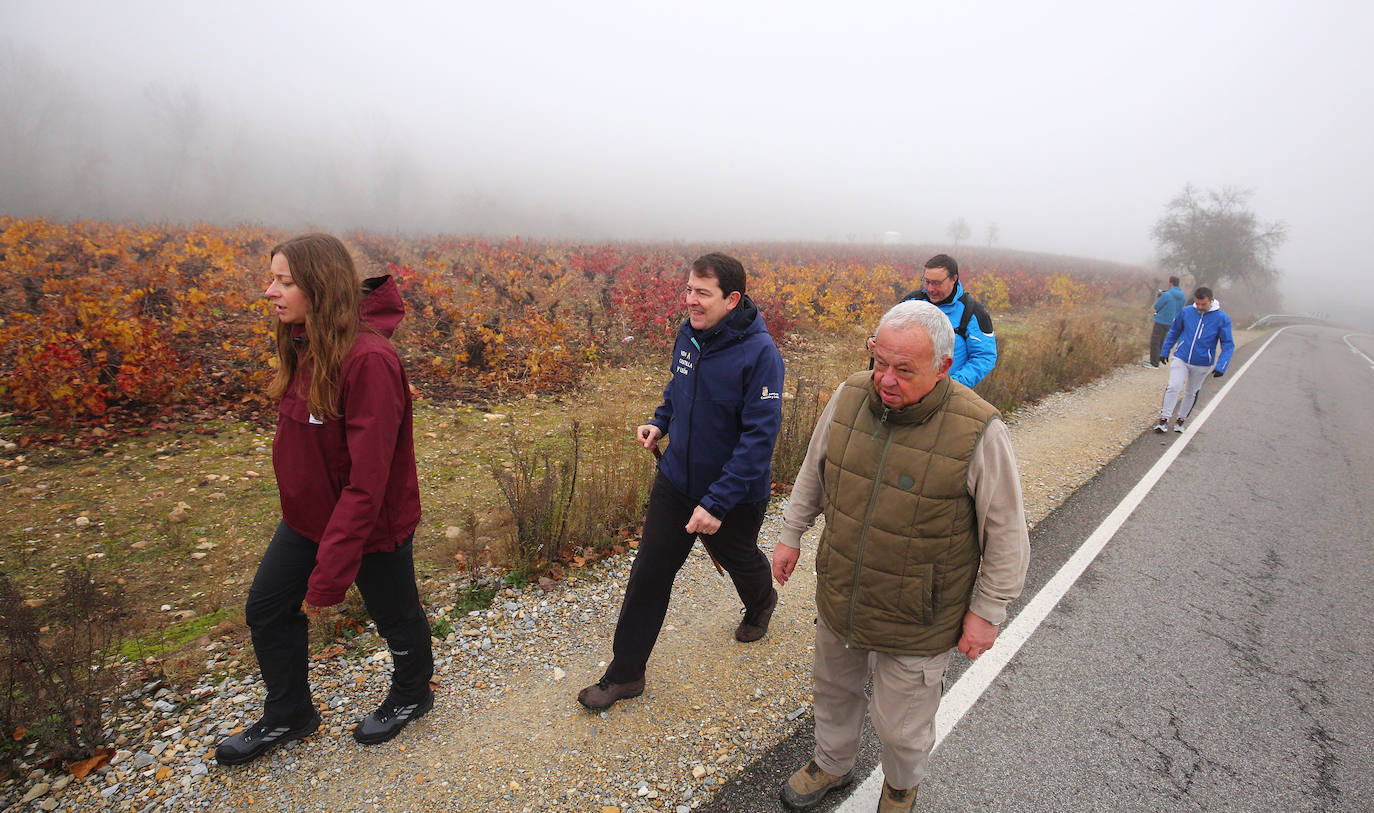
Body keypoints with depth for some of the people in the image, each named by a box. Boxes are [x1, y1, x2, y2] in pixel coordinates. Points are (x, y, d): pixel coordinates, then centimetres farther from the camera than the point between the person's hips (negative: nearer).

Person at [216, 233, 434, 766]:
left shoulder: (367, 361, -31)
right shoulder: (306, 347, -3)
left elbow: (368, 479, -30)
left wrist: (330, 572, -27)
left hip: (372, 524, -8)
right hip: (308, 516, 8)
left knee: (396, 616, 16)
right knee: (266, 609, 17)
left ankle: (411, 695, 46)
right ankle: (288, 716, 42)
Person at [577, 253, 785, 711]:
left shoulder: (760, 353, -26)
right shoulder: (690, 333, -5)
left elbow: (759, 436, -27)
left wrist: (717, 503, -30)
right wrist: (660, 422, -2)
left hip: (732, 495, -5)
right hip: (676, 480, 5)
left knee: (738, 558, 24)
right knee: (650, 573, 7)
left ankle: (760, 605, 61)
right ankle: (625, 674, 23)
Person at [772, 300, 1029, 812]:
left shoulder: (978, 431, -24)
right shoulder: (850, 396, -11)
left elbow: (1007, 533, -13)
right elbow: (814, 472, 6)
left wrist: (987, 611, -8)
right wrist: (791, 535, 13)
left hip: (917, 619, -4)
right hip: (839, 598, 4)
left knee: (900, 725, 16)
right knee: (835, 690, 27)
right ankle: (832, 765, 57)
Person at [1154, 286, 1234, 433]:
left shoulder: (1222, 318, -9)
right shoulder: (1185, 312, -5)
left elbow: (1228, 345, -6)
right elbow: (1174, 331, 11)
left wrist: (1220, 367, -17)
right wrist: (1164, 351, 11)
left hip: (1202, 364, 0)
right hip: (1181, 359, 0)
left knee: (1191, 393, 12)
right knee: (1173, 387, -13)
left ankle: (1181, 419, 26)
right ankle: (1164, 419, -6)